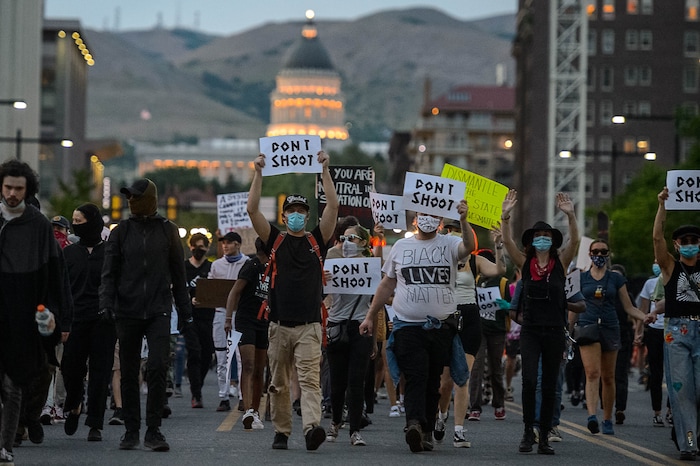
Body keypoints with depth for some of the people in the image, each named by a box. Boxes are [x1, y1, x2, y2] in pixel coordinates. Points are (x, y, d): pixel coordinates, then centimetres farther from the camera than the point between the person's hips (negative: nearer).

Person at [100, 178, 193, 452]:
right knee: (129, 373, 6)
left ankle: (153, 430, -10)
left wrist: (184, 310, 12)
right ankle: (131, 431, 15)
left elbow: (178, 273, 12)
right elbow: (109, 272, 3)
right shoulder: (121, 232, 6)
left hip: (159, 311, -1)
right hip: (127, 312, 1)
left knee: (158, 366, -15)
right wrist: (106, 302, -13)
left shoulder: (167, 230, 7)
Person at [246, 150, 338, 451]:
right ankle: (281, 432, 16)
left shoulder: (317, 240, 9)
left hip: (309, 324, -2)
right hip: (279, 323, 2)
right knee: (279, 384, 7)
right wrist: (259, 173, -4)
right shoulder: (275, 241, 9)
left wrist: (325, 170, -5)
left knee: (310, 380, -14)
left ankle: (312, 428, -28)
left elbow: (333, 205, -1)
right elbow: (252, 209, 0)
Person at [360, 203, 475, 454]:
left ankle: (426, 432, 14)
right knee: (415, 377, -16)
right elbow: (387, 284, 17)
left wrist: (463, 220, -34)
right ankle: (414, 423, -30)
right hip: (408, 324, 0)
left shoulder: (449, 244, 4)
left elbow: (468, 247, -19)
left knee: (433, 381, 7)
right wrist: (370, 316, 15)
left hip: (441, 327, 0)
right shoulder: (401, 246, 11)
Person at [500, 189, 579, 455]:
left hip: (554, 331, 1)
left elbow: (574, 241, -12)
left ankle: (544, 436, 13)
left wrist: (570, 216, -27)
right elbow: (507, 241, -9)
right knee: (529, 380, -15)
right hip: (530, 330, -1)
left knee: (549, 385, 5)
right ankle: (528, 432, -5)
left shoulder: (560, 263, 3)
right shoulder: (525, 263, 4)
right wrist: (506, 216, -24)